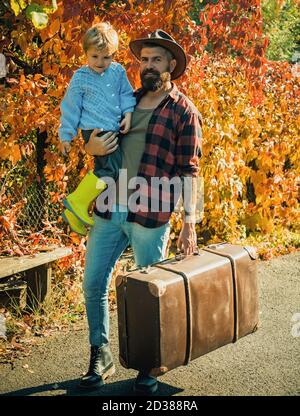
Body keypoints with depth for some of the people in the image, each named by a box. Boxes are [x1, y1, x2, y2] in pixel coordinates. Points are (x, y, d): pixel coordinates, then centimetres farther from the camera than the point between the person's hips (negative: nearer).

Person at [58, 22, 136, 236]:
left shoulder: (118, 71, 9)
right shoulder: (81, 77, -2)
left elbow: (126, 94, 10)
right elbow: (71, 107, 1)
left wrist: (128, 113, -9)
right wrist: (66, 135, 2)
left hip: (115, 129, 6)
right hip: (95, 130, -6)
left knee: (104, 169, 12)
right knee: (112, 168, -21)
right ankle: (77, 202, -11)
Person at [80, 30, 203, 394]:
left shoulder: (184, 111, -1)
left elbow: (188, 171, -5)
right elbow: (96, 143, 23)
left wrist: (189, 222, -12)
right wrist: (92, 147, -2)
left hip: (150, 217, -5)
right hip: (108, 211, 5)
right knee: (93, 285, 9)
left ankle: (149, 366, 23)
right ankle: (101, 356, 28)